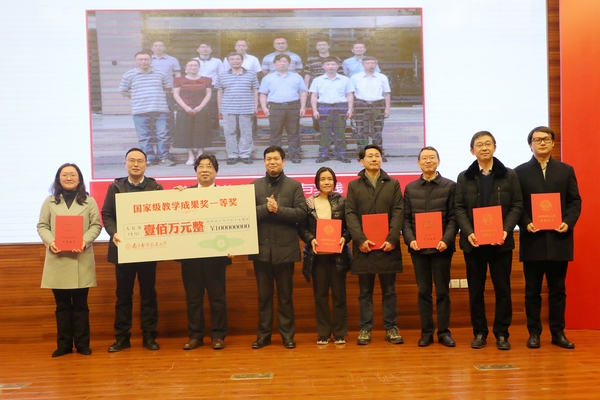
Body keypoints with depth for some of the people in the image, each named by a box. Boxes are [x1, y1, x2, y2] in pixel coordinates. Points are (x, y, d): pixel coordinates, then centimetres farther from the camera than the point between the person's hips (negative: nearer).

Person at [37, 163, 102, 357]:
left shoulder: (89, 201, 5)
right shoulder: (50, 202, 9)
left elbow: (96, 225, 1)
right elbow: (42, 226, 6)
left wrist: (85, 241, -16)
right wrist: (50, 241, -13)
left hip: (81, 259, -1)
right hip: (57, 258, 1)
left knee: (80, 304, 4)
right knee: (62, 304, 7)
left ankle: (82, 344, 12)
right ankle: (64, 345, 14)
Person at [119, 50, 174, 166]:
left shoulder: (161, 74, 9)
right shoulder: (129, 75, 4)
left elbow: (168, 88, 20)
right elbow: (123, 91, 10)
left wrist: (158, 96, 10)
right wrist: (136, 98, 4)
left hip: (160, 110, 1)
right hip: (140, 111, -1)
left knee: (163, 134, 0)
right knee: (144, 136, 0)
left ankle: (163, 157, 8)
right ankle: (149, 158, 7)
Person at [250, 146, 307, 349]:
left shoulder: (294, 186, 3)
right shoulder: (254, 186, 6)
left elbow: (301, 213, -7)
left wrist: (278, 209, -17)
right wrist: (266, 208, -18)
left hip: (285, 248, -1)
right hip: (261, 248, 1)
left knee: (285, 295, 8)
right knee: (263, 295, 10)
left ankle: (287, 335, 16)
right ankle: (263, 334, 18)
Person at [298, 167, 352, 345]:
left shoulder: (342, 202, 2)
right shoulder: (309, 203, 3)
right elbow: (302, 227, 3)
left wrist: (344, 238, -15)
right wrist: (310, 239, -14)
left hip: (338, 254, -1)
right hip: (317, 255, 1)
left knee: (339, 294, 4)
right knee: (320, 294, 6)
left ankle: (340, 333, 13)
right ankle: (323, 333, 14)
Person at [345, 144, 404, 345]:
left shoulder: (393, 184, 11)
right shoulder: (353, 186, 9)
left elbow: (398, 213, 2)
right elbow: (350, 215, 0)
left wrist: (392, 239, -10)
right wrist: (360, 239, -12)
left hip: (387, 246, 0)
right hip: (364, 246, 0)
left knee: (389, 290, 6)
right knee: (365, 291, 5)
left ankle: (391, 327, 12)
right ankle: (365, 328, 11)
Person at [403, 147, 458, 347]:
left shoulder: (450, 186, 4)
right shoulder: (410, 188, 11)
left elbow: (454, 217, -2)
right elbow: (406, 218, 7)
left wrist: (447, 240, -15)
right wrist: (410, 239, -9)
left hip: (441, 247, -2)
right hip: (418, 247, 2)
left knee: (442, 291, 4)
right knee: (423, 291, 7)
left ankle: (444, 332, 12)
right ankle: (426, 332, 14)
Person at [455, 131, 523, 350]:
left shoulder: (509, 175, 6)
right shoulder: (464, 177, 8)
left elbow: (517, 205, 1)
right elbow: (459, 208, 2)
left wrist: (506, 230, -14)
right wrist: (468, 232, -14)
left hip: (501, 241, -1)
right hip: (473, 241, 1)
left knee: (503, 289, 3)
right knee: (475, 290, 6)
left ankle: (501, 333, 12)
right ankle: (479, 332, 15)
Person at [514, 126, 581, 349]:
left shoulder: (566, 170, 10)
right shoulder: (520, 172, 5)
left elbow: (575, 201, 6)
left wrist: (568, 222, -11)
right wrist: (526, 224, -15)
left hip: (559, 239, 1)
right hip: (532, 239, -1)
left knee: (558, 289, 7)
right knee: (532, 290, 5)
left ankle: (558, 333, 16)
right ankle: (534, 333, 13)